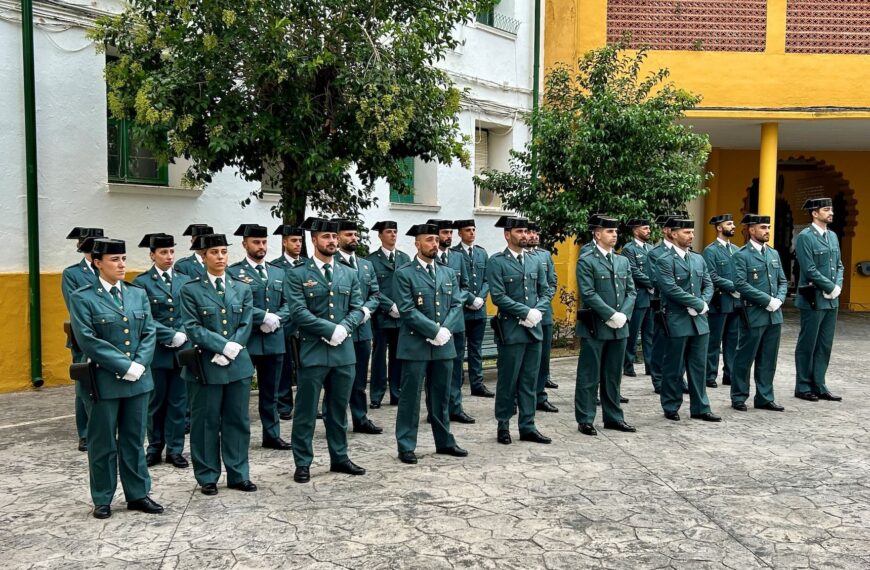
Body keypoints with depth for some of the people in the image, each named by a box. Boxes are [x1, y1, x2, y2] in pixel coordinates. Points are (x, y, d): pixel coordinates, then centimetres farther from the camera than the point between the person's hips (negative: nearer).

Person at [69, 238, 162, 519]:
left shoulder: (138, 294, 8)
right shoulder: (82, 298, -6)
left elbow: (149, 333, 4)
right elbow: (87, 340, -14)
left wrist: (139, 364, -11)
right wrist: (124, 365, -18)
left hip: (138, 379, 4)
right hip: (103, 381, -4)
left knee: (134, 439, 12)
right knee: (103, 442, 8)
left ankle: (138, 494, 22)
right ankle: (102, 499, 21)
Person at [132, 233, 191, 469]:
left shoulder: (185, 280, 8)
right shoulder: (142, 282, -3)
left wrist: (184, 335, -9)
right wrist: (171, 336, -16)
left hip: (182, 350, 3)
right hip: (156, 351, -3)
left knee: (178, 401, 7)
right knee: (156, 402, 9)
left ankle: (175, 450, 16)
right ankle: (154, 448, 23)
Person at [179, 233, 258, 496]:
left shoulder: (242, 289, 9)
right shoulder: (191, 289, -1)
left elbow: (246, 326, 3)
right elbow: (193, 327, -10)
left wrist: (230, 352, -12)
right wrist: (224, 346, -19)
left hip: (238, 364, 3)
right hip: (205, 365, -3)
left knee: (238, 420, 9)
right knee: (206, 422, 5)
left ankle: (239, 474, 20)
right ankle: (207, 478, 18)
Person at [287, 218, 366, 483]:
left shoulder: (349, 274, 11)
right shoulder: (298, 274, -3)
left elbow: (357, 308, 7)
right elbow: (298, 312, -12)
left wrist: (344, 328, -12)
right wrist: (330, 329, -17)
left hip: (344, 351, 4)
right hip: (313, 351, -4)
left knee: (339, 409, 14)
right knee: (306, 410, 4)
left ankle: (339, 458, 26)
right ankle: (303, 463, 14)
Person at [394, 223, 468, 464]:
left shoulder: (448, 273, 12)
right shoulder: (404, 273, -5)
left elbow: (456, 305, 7)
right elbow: (408, 310, -13)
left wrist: (446, 330, -10)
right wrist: (435, 331, -17)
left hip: (444, 344, 5)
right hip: (415, 345, -5)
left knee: (441, 396, 14)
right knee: (410, 397, 1)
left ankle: (444, 441, 25)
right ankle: (406, 446, 10)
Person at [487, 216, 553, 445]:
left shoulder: (535, 262, 12)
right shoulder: (497, 262, -6)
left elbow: (545, 291, 12)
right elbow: (498, 297, -14)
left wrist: (537, 311, -7)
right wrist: (526, 312, -16)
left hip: (534, 329, 5)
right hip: (511, 330, -5)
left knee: (529, 381, 10)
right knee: (508, 381, 3)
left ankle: (527, 427, 19)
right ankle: (503, 426, 17)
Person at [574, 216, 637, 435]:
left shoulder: (623, 261, 14)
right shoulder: (586, 261, -6)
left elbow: (631, 291, 10)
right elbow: (588, 294, -14)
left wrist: (623, 314, -7)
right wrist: (612, 315, -17)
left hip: (619, 327, 6)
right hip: (594, 327, -6)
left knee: (613, 375, 14)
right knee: (589, 376, 2)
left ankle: (613, 417, 23)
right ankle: (585, 420, 9)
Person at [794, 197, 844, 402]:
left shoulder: (833, 236, 13)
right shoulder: (805, 237, -10)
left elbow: (839, 265, 15)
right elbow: (810, 270, -16)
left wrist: (838, 286, -2)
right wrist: (831, 287, -12)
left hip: (831, 300, 7)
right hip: (813, 300, -7)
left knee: (825, 345, 10)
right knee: (807, 345, 2)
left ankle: (819, 386, 19)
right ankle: (803, 387, 11)